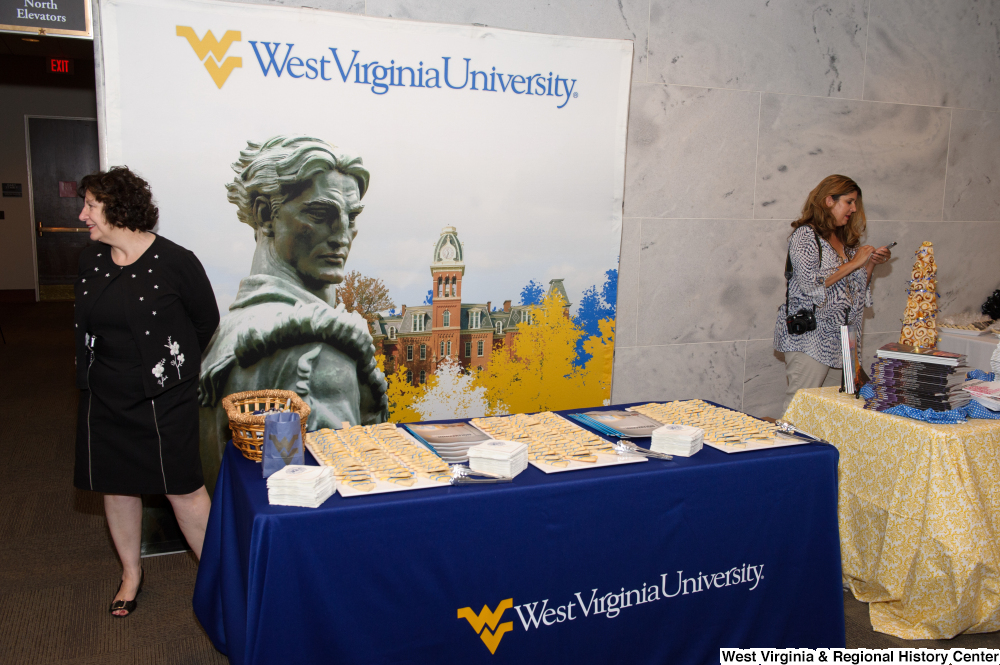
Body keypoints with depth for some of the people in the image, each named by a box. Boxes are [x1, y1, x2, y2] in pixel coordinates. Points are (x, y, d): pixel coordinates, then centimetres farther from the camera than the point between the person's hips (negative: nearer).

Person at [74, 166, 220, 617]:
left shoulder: (174, 261, -14)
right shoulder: (91, 260, 3)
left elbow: (207, 321, -3)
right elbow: (86, 324, 17)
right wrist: (104, 368, 14)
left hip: (165, 399, -5)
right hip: (105, 398, 6)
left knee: (183, 488, 0)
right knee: (116, 486, 15)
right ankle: (131, 574, 36)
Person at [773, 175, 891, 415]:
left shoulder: (844, 239, 17)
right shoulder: (805, 234, -6)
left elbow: (855, 289, 22)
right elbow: (810, 283, -18)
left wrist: (870, 263, 7)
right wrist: (853, 263, -12)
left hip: (831, 334, 7)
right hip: (806, 333, -7)